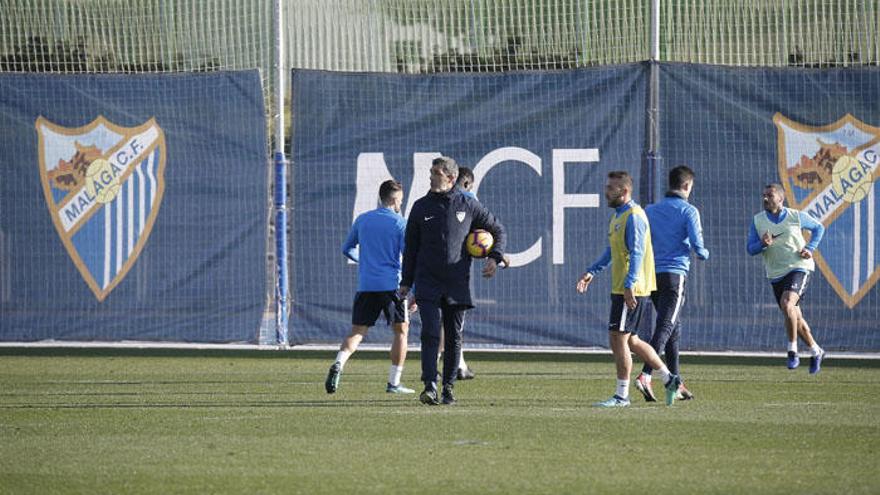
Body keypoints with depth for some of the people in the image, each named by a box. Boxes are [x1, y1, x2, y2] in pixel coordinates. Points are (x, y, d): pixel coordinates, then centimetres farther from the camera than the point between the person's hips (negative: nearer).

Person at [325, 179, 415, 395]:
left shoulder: (362, 220, 10)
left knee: (357, 332, 5)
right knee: (401, 330, 11)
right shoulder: (399, 223, -3)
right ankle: (394, 383, 8)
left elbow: (347, 249, 19)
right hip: (392, 285, -3)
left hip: (366, 286, 3)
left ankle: (338, 364, -23)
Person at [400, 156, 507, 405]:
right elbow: (411, 246, 10)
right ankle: (430, 386, -19)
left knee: (454, 338, 6)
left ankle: (448, 387, 18)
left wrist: (495, 258, -3)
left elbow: (498, 230, 13)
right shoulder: (421, 207, 4)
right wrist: (406, 281, 7)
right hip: (428, 282, -1)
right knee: (430, 334, -14)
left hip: (458, 284, 1)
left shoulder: (468, 206, 2)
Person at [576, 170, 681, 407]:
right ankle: (669, 379, 21)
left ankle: (622, 395, -1)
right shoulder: (617, 216, 17)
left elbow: (637, 253, -22)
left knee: (618, 339, -7)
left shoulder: (634, 216, -14)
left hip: (631, 290, -10)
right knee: (630, 341, 14)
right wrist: (592, 272, 18)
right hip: (621, 288, 10)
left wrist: (629, 285, -29)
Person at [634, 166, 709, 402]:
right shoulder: (688, 211, -3)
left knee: (673, 329, 16)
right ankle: (645, 376, -30)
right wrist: (704, 254, 12)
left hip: (653, 274, 6)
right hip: (675, 274, -6)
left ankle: (676, 384, 18)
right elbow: (697, 245, -9)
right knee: (666, 327, -13)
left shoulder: (650, 211, 13)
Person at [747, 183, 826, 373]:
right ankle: (816, 352, 29)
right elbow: (751, 249, 0)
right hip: (776, 275, 4)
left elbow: (818, 228, 13)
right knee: (795, 318, 9)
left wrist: (810, 248, -1)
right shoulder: (757, 221, 2)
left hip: (799, 267, -4)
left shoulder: (796, 217, -2)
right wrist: (763, 244, -22)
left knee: (787, 304, -28)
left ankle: (792, 351, -18)